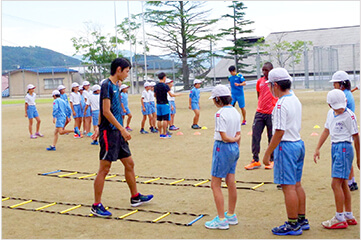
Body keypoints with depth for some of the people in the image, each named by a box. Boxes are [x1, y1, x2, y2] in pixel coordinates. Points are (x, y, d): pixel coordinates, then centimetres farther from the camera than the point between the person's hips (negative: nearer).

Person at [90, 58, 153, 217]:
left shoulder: (115, 86, 15)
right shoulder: (107, 85, -13)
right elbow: (106, 112, -20)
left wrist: (99, 129, 24)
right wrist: (122, 129, -21)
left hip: (117, 133, 10)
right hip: (109, 133, -9)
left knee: (129, 163, 15)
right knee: (104, 169, -4)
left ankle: (135, 197, 28)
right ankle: (96, 206, 5)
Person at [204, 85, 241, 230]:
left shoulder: (220, 114, -17)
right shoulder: (235, 112, 8)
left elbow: (223, 136, -21)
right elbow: (238, 135, 12)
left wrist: (233, 139, -4)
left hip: (222, 148, -8)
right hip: (234, 148, 9)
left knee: (215, 184, 0)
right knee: (231, 183, 14)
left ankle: (221, 220, 2)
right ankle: (231, 216, 25)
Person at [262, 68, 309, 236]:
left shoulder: (281, 104, -18)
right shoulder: (295, 100, 11)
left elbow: (279, 132, -21)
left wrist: (267, 153, -15)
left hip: (286, 146, -10)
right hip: (299, 143, 10)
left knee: (288, 186, -2)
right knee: (297, 185, 16)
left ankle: (293, 225, 4)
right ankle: (302, 220, 26)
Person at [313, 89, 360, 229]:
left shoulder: (349, 115, -13)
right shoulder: (331, 113, 9)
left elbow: (356, 137, -8)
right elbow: (326, 131, 18)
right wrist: (318, 148, 14)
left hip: (344, 148, -8)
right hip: (335, 147, 8)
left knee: (336, 184, -10)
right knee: (343, 184, 13)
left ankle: (340, 219, -3)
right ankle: (349, 217, 23)